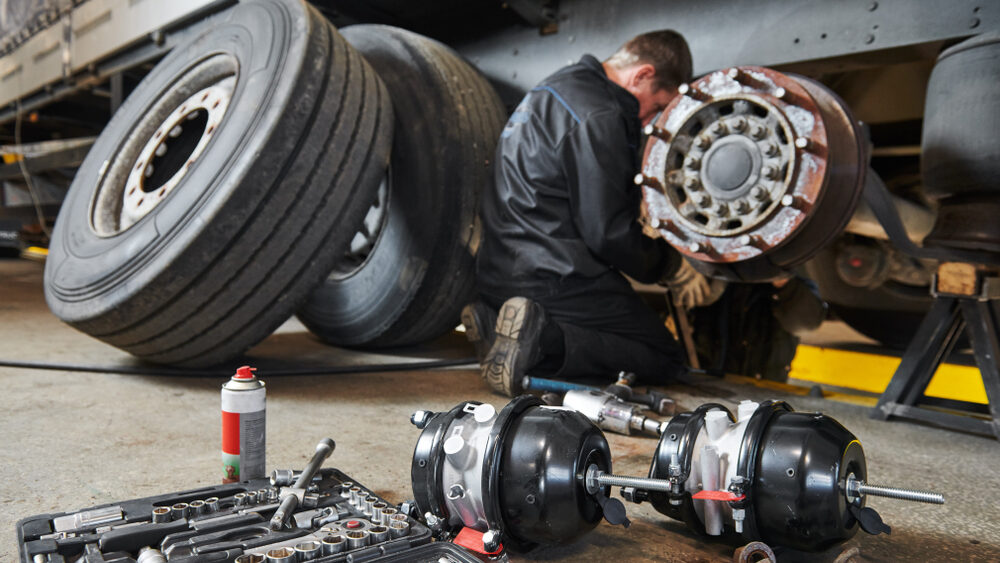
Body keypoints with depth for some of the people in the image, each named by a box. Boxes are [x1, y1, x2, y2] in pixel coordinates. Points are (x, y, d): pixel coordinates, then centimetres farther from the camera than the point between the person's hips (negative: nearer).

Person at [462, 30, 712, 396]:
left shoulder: (562, 87, 17)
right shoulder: (597, 117, -16)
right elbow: (608, 232, -18)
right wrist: (674, 268, -1)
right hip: (554, 279, -10)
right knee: (663, 359, 2)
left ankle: (495, 319, 3)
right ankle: (542, 340, -18)